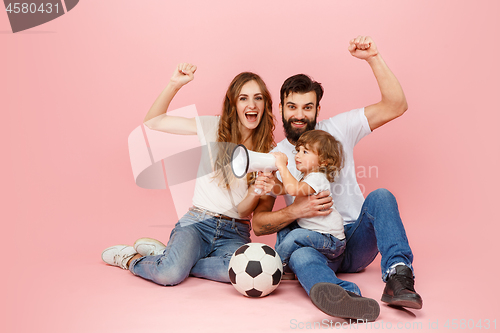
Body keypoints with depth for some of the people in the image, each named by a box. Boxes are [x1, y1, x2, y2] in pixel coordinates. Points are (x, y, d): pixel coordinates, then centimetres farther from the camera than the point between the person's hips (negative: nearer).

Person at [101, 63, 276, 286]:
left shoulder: (268, 151, 5)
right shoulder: (214, 127, 2)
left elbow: (244, 211, 0)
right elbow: (152, 121, 2)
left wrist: (255, 193, -22)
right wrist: (174, 85, -9)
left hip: (234, 233, 2)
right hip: (197, 222, -1)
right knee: (169, 275, -30)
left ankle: (166, 256, -10)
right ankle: (130, 258, 6)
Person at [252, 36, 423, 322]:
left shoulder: (337, 129, 4)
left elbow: (396, 106, -6)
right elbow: (258, 224, 0)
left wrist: (374, 59, -16)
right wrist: (296, 210, -18)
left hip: (356, 240, 2)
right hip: (315, 245, -1)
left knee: (381, 196, -27)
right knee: (301, 256, -37)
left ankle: (398, 276, -38)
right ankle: (349, 297, -64)